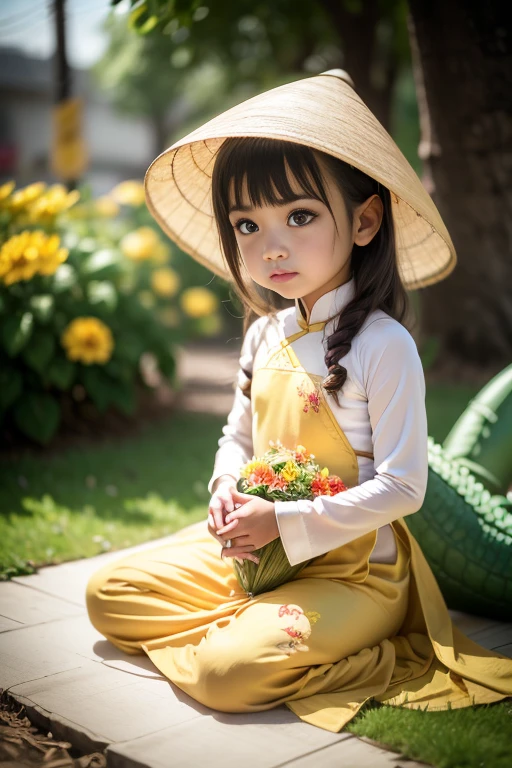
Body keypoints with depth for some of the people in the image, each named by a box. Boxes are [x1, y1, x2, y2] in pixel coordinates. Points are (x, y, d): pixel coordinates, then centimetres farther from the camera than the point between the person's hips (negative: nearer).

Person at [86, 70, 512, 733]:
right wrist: (227, 492, -7)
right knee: (108, 593, 4)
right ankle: (248, 623, 6)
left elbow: (402, 487, -18)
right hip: (254, 548, 7)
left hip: (351, 571, -7)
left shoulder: (383, 345, -18)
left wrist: (283, 521, -21)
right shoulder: (264, 334, 3)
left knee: (226, 671, -26)